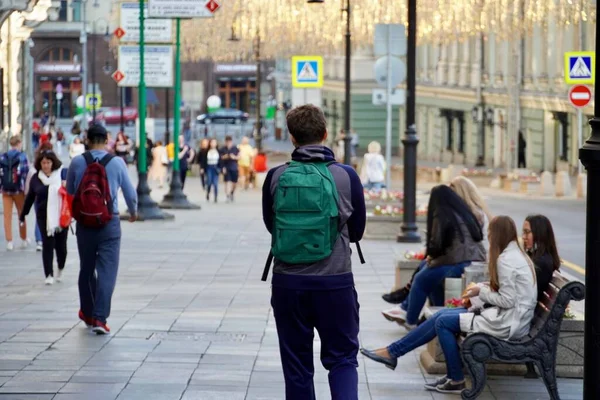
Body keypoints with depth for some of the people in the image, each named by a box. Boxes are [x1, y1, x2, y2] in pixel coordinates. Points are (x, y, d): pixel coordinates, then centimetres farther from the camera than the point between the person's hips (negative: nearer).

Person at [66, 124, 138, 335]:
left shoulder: (77, 162, -2)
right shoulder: (117, 162, -5)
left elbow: (69, 192, 10)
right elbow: (130, 193, 3)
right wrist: (133, 212, 24)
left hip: (84, 222, 2)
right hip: (109, 223, -2)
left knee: (86, 268, 17)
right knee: (107, 270, -2)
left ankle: (87, 313, 29)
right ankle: (99, 318, -12)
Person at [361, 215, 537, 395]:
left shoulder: (506, 259, -19)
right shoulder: (518, 254, 12)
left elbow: (508, 300, -22)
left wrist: (481, 292, -7)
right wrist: (484, 288, 5)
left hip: (507, 323, -10)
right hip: (513, 317, 10)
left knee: (443, 321, -2)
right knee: (443, 315, 7)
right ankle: (393, 351, 9)